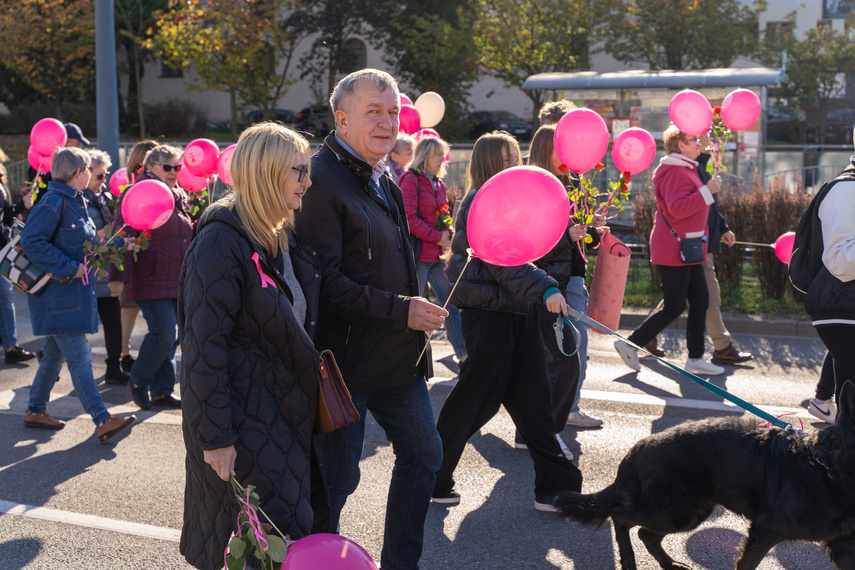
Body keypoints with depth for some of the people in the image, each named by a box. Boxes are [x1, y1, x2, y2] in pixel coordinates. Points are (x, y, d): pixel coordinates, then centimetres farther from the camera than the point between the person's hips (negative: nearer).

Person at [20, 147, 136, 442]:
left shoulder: (76, 201, 14)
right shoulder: (54, 201, -16)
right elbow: (31, 241, -22)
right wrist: (69, 268, -22)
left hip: (73, 291, 10)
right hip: (58, 293, -10)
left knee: (55, 354, 17)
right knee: (79, 357, -10)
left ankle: (35, 411, 28)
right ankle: (102, 420, -10)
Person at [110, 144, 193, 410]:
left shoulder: (179, 197, 14)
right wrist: (118, 277, -19)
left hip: (178, 282, 7)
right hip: (150, 281, -7)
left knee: (171, 337, 9)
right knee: (164, 332, -13)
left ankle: (162, 391, 20)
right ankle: (138, 381, 9)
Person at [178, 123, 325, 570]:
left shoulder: (285, 239, 11)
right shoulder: (221, 241, -17)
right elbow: (204, 347, -21)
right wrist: (215, 436, -22)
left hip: (287, 411, 9)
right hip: (246, 420, -9)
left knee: (291, 530, 14)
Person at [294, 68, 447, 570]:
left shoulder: (382, 179, 14)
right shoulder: (321, 182, -17)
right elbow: (326, 282, -24)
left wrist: (418, 310, 17)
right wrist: (400, 309, -23)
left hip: (397, 355, 10)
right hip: (345, 359, -10)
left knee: (424, 453, 18)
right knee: (338, 477, 1)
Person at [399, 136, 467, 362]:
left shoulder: (439, 184, 15)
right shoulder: (411, 181, -8)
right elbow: (409, 219, -15)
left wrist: (448, 235, 1)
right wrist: (437, 237, -15)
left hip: (438, 255, 8)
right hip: (419, 254, -7)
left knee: (451, 304, 7)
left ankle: (464, 354, 12)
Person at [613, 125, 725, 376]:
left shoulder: (686, 170, 20)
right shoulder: (676, 172, -16)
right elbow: (677, 208, -28)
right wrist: (707, 191, -27)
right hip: (673, 251, -11)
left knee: (700, 301, 8)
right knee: (674, 307, -7)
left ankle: (696, 358, 13)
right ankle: (630, 344, 4)